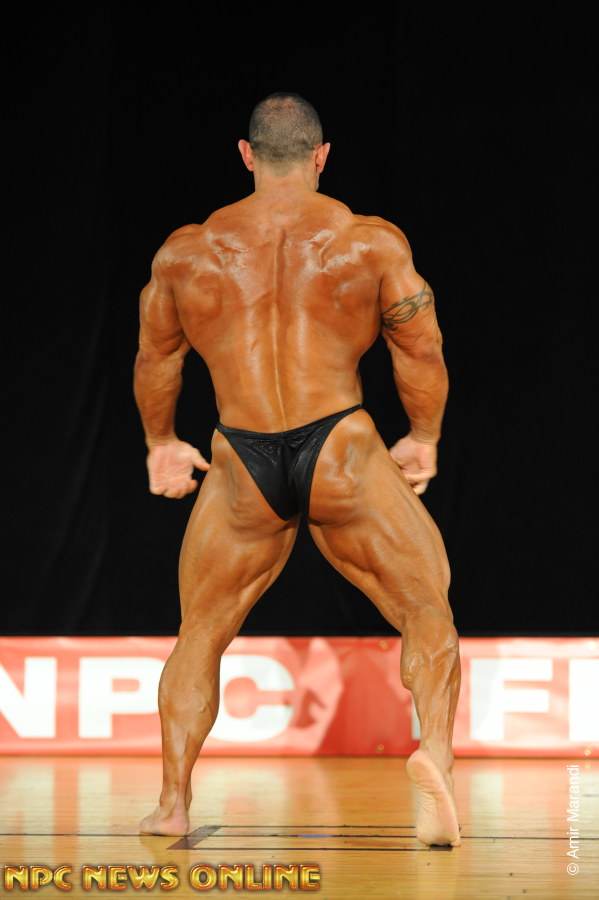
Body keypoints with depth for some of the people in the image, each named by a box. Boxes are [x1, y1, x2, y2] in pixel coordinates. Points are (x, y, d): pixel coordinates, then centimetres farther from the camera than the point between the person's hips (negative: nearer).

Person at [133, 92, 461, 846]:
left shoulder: (187, 250, 9)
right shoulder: (372, 241, 3)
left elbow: (155, 359, 20)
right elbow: (421, 352, 6)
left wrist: (161, 443, 36)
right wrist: (423, 438, 22)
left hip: (243, 471, 2)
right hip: (344, 456, -2)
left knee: (200, 635, 20)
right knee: (428, 611, 10)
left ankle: (172, 802, 14)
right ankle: (435, 748, -17)